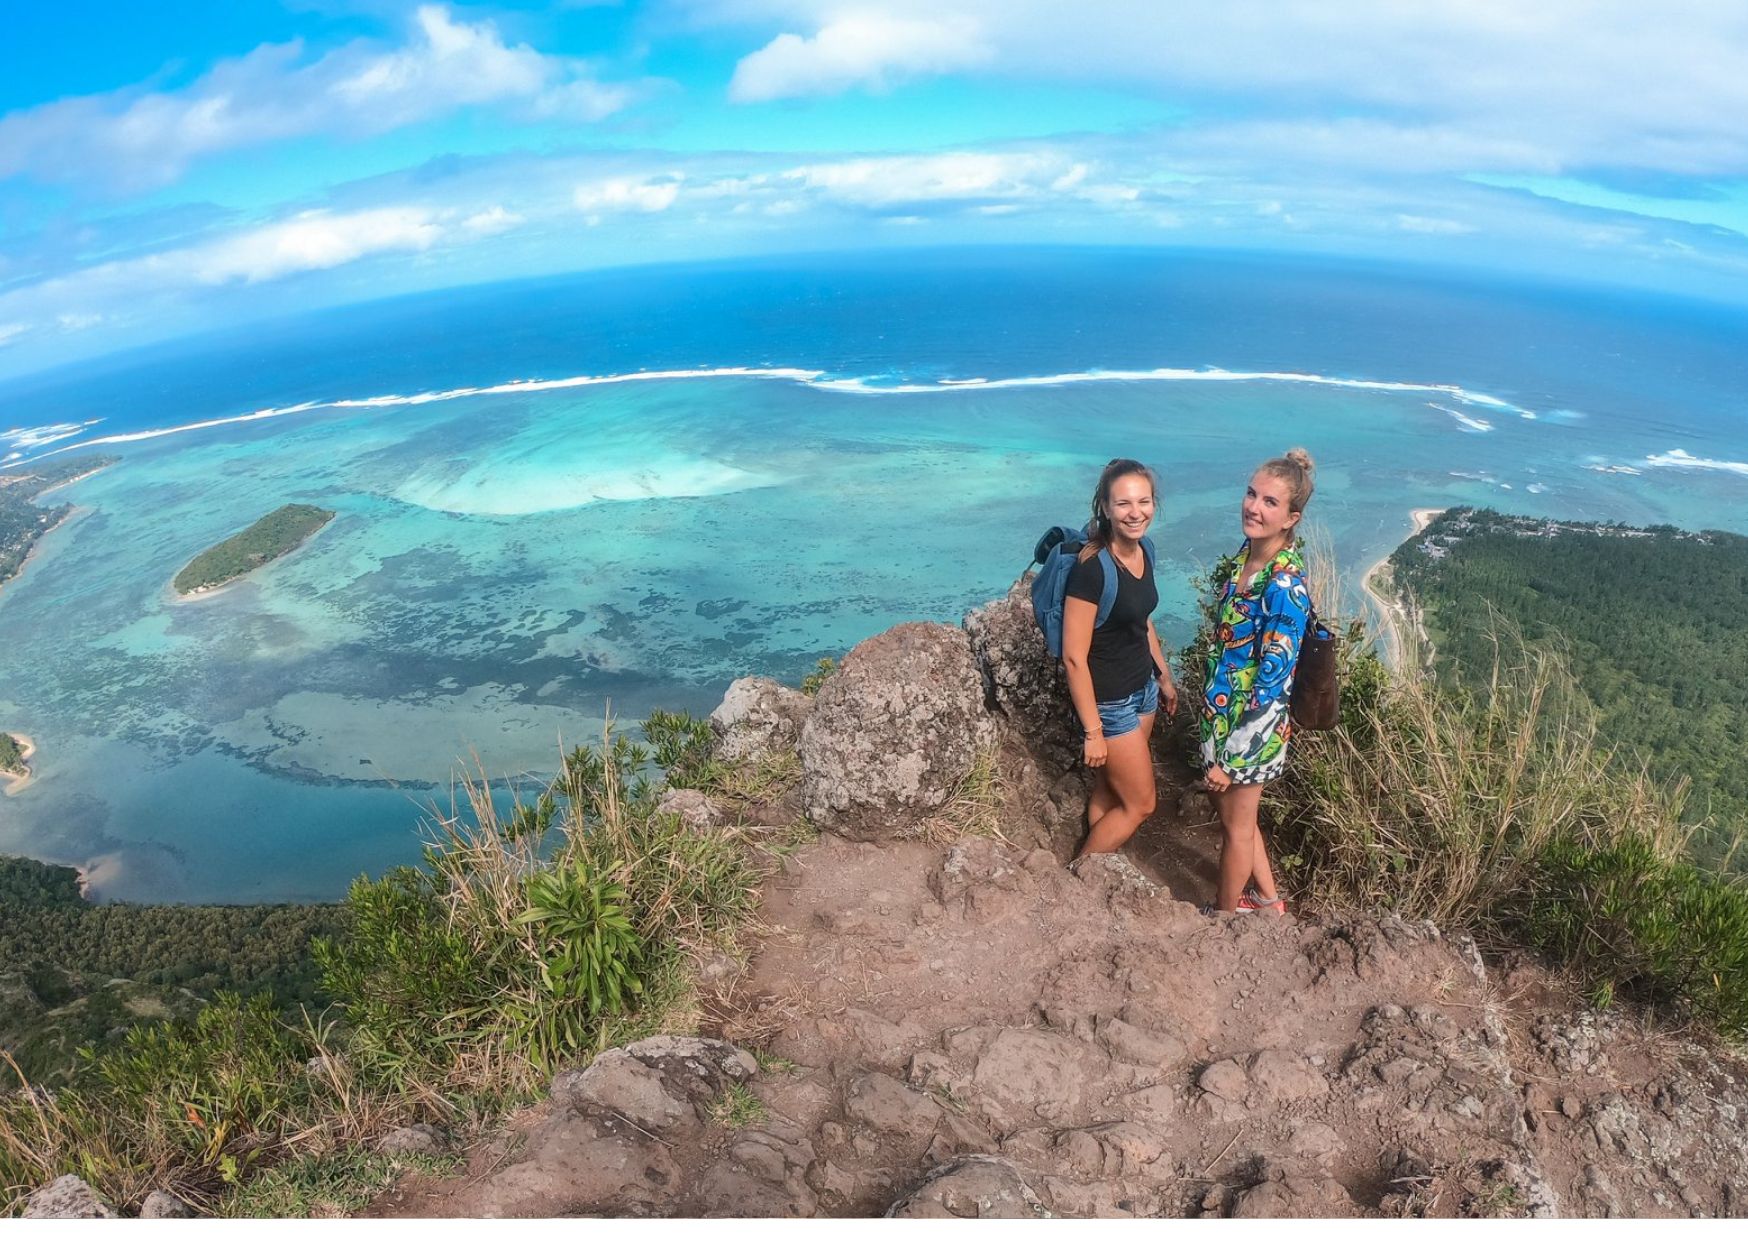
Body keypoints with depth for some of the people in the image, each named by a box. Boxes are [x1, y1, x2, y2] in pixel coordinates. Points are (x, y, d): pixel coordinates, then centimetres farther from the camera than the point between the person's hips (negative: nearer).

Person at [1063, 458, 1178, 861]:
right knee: (1140, 804, 5)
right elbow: (1074, 657, -24)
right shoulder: (1092, 567, -26)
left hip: (1142, 688, 7)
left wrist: (1165, 676, 21)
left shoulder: (1142, 552, -1)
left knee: (1109, 790, 18)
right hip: (1108, 700, -7)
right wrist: (1093, 731, -20)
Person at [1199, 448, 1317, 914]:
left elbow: (1273, 682, -24)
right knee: (1231, 811, 25)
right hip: (1221, 712, 8)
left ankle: (1224, 914, 38)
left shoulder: (1285, 584, -27)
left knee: (1236, 823, 14)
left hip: (1249, 725, -8)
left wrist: (1230, 758, -20)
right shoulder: (1246, 554, -2)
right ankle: (1267, 898, 47)